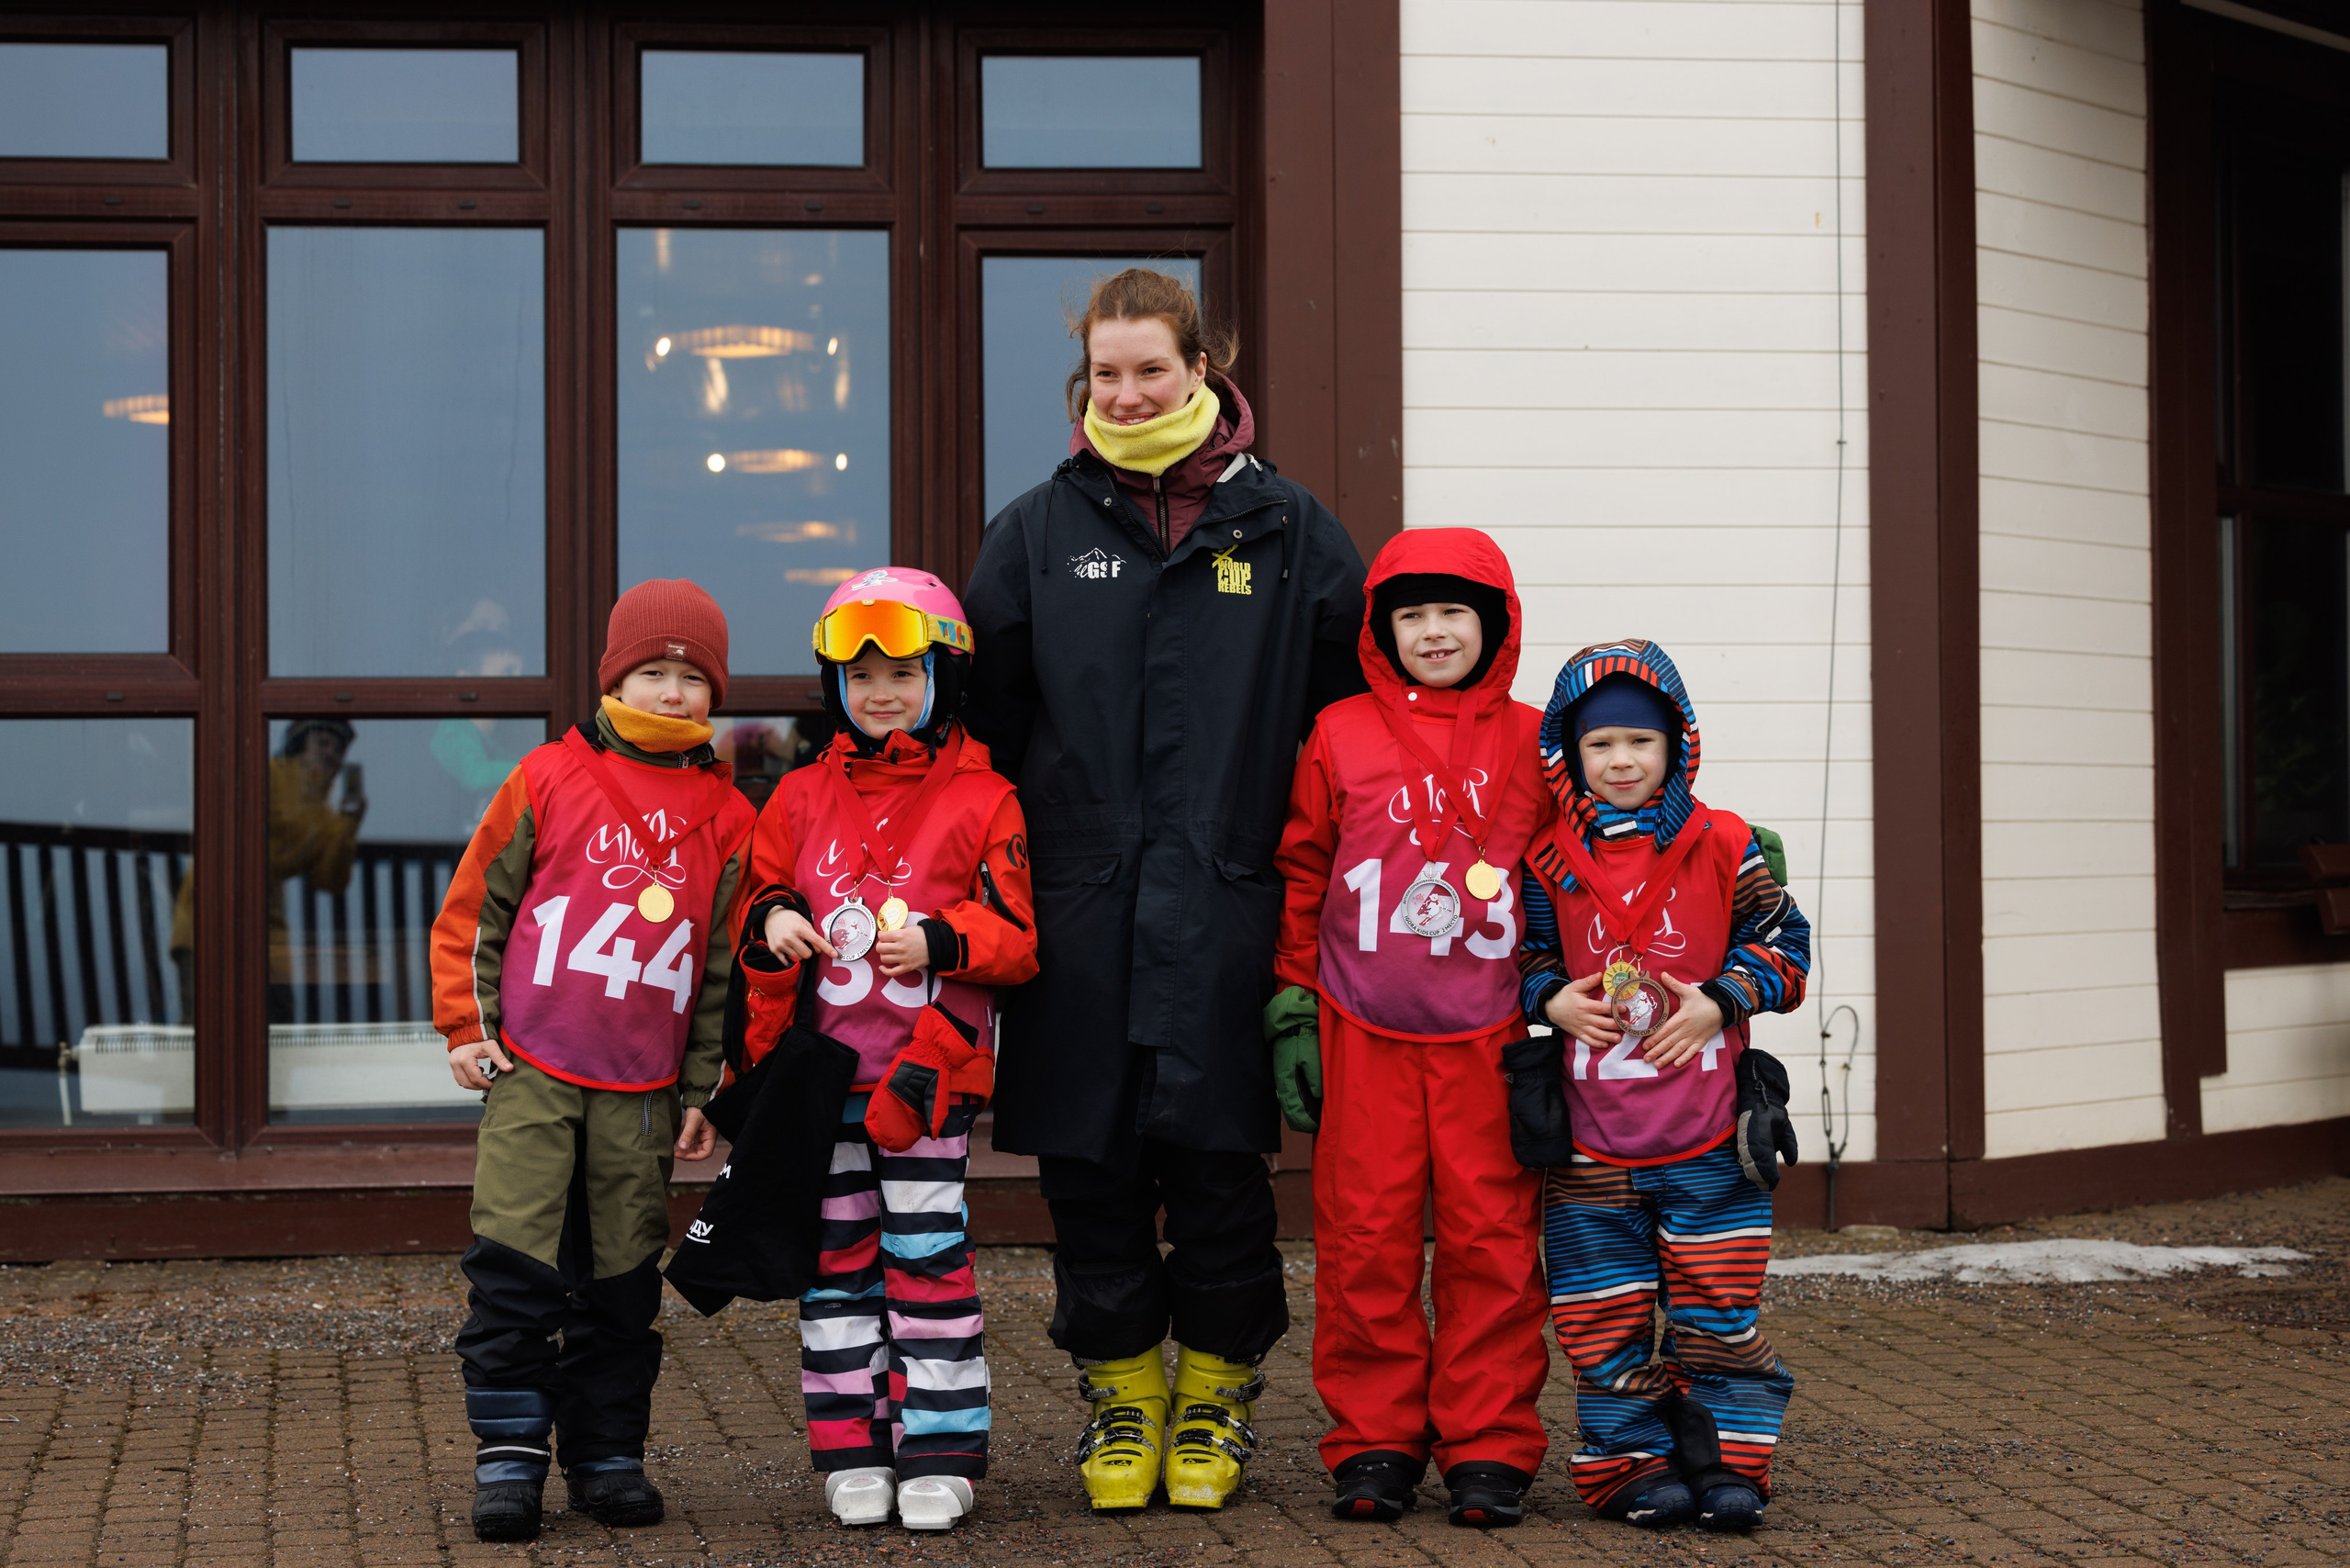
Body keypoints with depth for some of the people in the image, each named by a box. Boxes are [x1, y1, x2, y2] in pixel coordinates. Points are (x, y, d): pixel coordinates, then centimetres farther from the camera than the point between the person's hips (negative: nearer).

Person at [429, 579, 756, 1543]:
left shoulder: (725, 818, 7)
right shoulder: (549, 780, 2)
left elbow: (727, 968, 12)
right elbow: (472, 907, 7)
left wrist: (705, 1092, 10)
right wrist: (468, 1027, 0)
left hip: (642, 1091, 2)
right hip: (531, 1073, -2)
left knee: (622, 1280, 7)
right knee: (514, 1265, -6)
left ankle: (606, 1455, 17)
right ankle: (509, 1454, 2)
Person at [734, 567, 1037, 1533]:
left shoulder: (981, 802, 0)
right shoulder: (801, 800, 10)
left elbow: (1015, 936, -2)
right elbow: (760, 900, 17)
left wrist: (938, 941, -18)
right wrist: (771, 926, -5)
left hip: (929, 1067, -3)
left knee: (929, 1256, -2)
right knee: (836, 1258, 7)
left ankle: (939, 1457, 5)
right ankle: (851, 1454, 15)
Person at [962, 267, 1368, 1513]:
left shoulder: (1283, 529, 6)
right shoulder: (1036, 531, 8)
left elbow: (1352, 705, 12)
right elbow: (981, 711, 12)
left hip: (1224, 908, -1)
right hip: (1079, 907, 1)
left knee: (1217, 1156, 1)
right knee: (1087, 1165, 4)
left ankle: (1216, 1399, 18)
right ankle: (1121, 1398, 19)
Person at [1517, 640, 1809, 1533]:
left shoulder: (1724, 847, 0)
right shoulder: (1549, 861, 3)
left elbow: (1783, 945, 6)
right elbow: (1525, 953, 15)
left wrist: (1719, 1001, -8)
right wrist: (1553, 1000, -5)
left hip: (1710, 1132, -1)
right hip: (1591, 1138, 1)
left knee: (1719, 1307, 0)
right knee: (1606, 1315, 4)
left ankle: (1729, 1463, 8)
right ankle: (1637, 1462, 14)